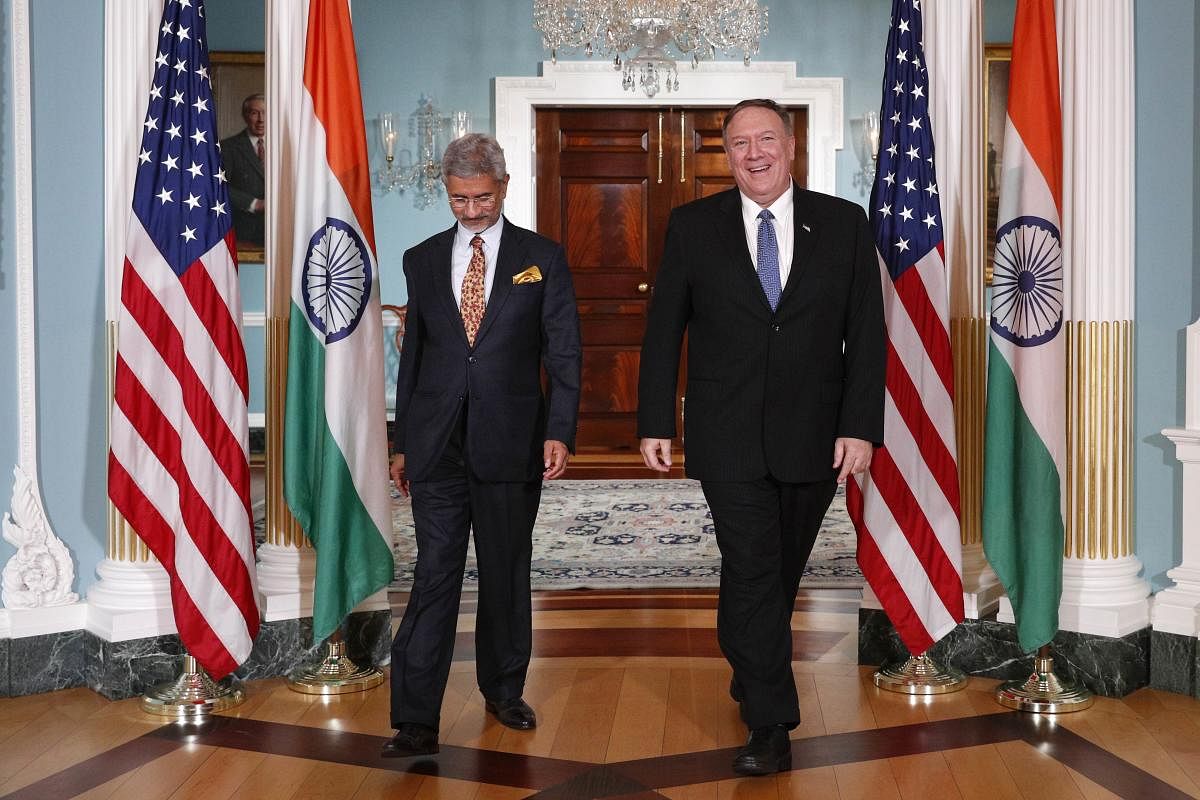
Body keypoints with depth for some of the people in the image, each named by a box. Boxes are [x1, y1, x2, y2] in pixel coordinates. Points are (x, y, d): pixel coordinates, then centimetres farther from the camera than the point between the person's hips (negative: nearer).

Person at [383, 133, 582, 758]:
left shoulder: (542, 258, 4)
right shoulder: (423, 260, 10)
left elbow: (563, 352, 0)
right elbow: (413, 354, 13)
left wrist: (559, 432, -10)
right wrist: (402, 442, 11)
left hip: (510, 443, -1)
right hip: (437, 444, 1)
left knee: (507, 573, 11)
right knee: (434, 576, -3)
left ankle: (504, 690, 28)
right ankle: (415, 720, -2)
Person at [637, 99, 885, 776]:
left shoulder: (845, 224, 3)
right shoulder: (693, 226, 3)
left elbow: (867, 335, 1)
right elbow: (663, 331, 4)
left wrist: (861, 427, -7)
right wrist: (656, 423, 0)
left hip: (814, 439, 2)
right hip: (730, 439, -1)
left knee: (782, 571, 14)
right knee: (752, 574, -5)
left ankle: (752, 676, 37)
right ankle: (772, 726, 2)